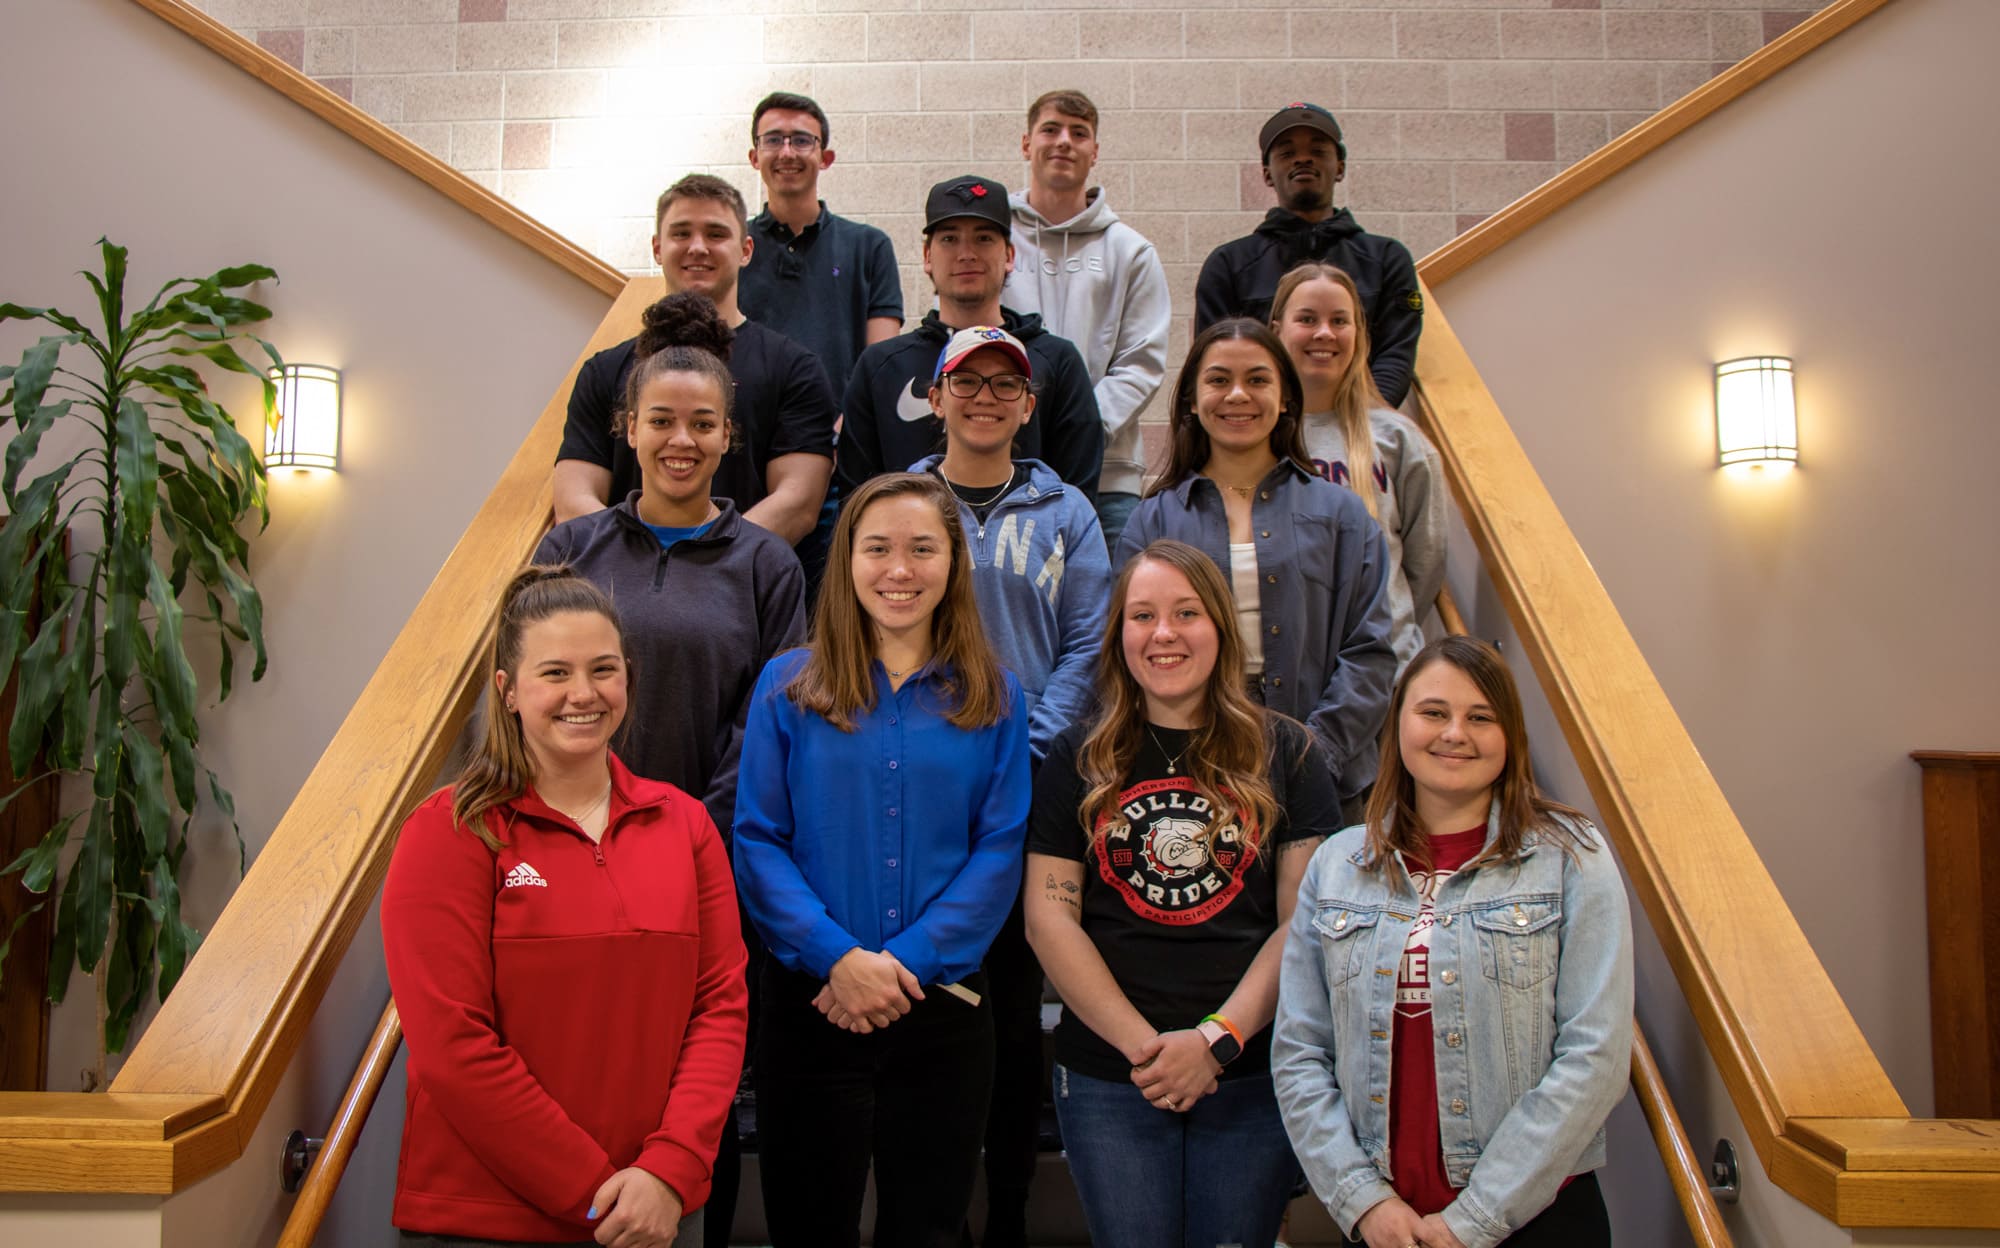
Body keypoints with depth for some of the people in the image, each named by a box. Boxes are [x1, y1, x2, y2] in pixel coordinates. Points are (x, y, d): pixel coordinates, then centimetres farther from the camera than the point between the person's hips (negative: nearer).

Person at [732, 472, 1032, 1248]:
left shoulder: (993, 697, 4)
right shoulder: (788, 686, 1)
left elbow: (999, 853, -2)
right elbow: (756, 842, -4)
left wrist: (909, 962, -13)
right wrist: (837, 957, -16)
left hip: (943, 1007, 1)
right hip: (809, 1002, -1)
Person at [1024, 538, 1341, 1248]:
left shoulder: (1286, 754, 3)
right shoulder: (1079, 760, 4)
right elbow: (1048, 918, -2)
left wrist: (1217, 1040, -12)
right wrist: (1142, 1044, -10)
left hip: (1253, 1074, 0)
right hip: (1106, 1076, 0)